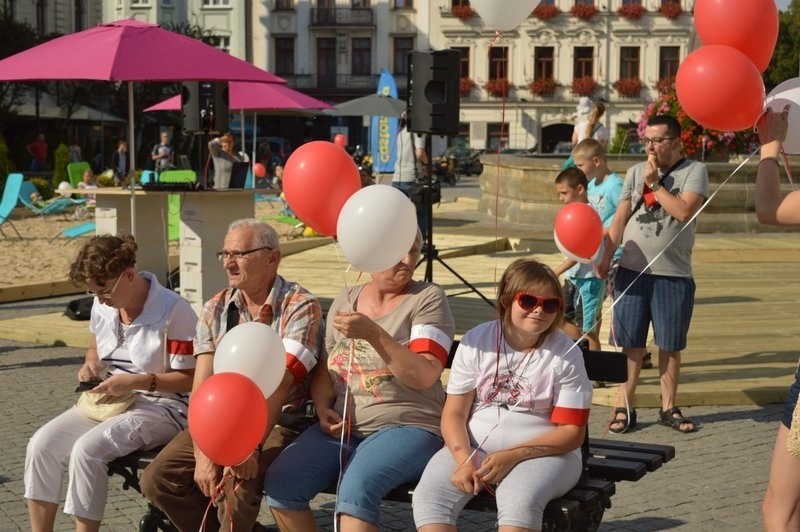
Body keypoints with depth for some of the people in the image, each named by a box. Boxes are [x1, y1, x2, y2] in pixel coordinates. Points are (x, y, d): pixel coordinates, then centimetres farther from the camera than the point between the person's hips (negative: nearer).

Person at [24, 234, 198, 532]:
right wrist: (91, 364, -1)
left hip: (162, 406, -7)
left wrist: (135, 381, -23)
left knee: (87, 449, -30)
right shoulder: (103, 305, 3)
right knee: (41, 444, -15)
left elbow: (191, 377, -15)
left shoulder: (173, 311, -18)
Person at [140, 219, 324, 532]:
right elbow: (202, 386, -4)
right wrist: (203, 455, -17)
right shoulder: (215, 309, 5)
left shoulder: (300, 307, -11)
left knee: (237, 484, -31)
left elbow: (279, 385, -22)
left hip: (278, 425, -6)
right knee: (156, 480, -9)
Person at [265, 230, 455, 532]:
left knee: (356, 487, -34)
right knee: (280, 482, -19)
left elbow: (424, 376, -14)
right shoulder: (344, 301, 13)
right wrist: (323, 408, 0)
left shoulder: (427, 299, -1)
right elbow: (324, 368, 20)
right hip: (342, 426, 5)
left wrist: (373, 333, -22)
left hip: (406, 427, -5)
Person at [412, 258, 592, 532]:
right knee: (429, 496, -25)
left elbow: (572, 432, -5)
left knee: (519, 501, -36)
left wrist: (513, 455, -19)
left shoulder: (566, 354, -4)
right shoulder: (477, 341, 1)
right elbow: (454, 413, 1)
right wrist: (464, 460, -20)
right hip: (474, 446, 3)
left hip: (543, 451, -2)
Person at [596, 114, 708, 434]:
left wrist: (655, 183, -11)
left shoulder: (694, 171, -2)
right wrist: (604, 260, 1)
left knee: (670, 346, 8)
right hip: (632, 272, 2)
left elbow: (684, 210, -18)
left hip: (674, 275, -2)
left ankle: (668, 408, 21)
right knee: (632, 344, 5)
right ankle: (625, 408, 13)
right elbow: (619, 220, 8)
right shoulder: (635, 172, 9)